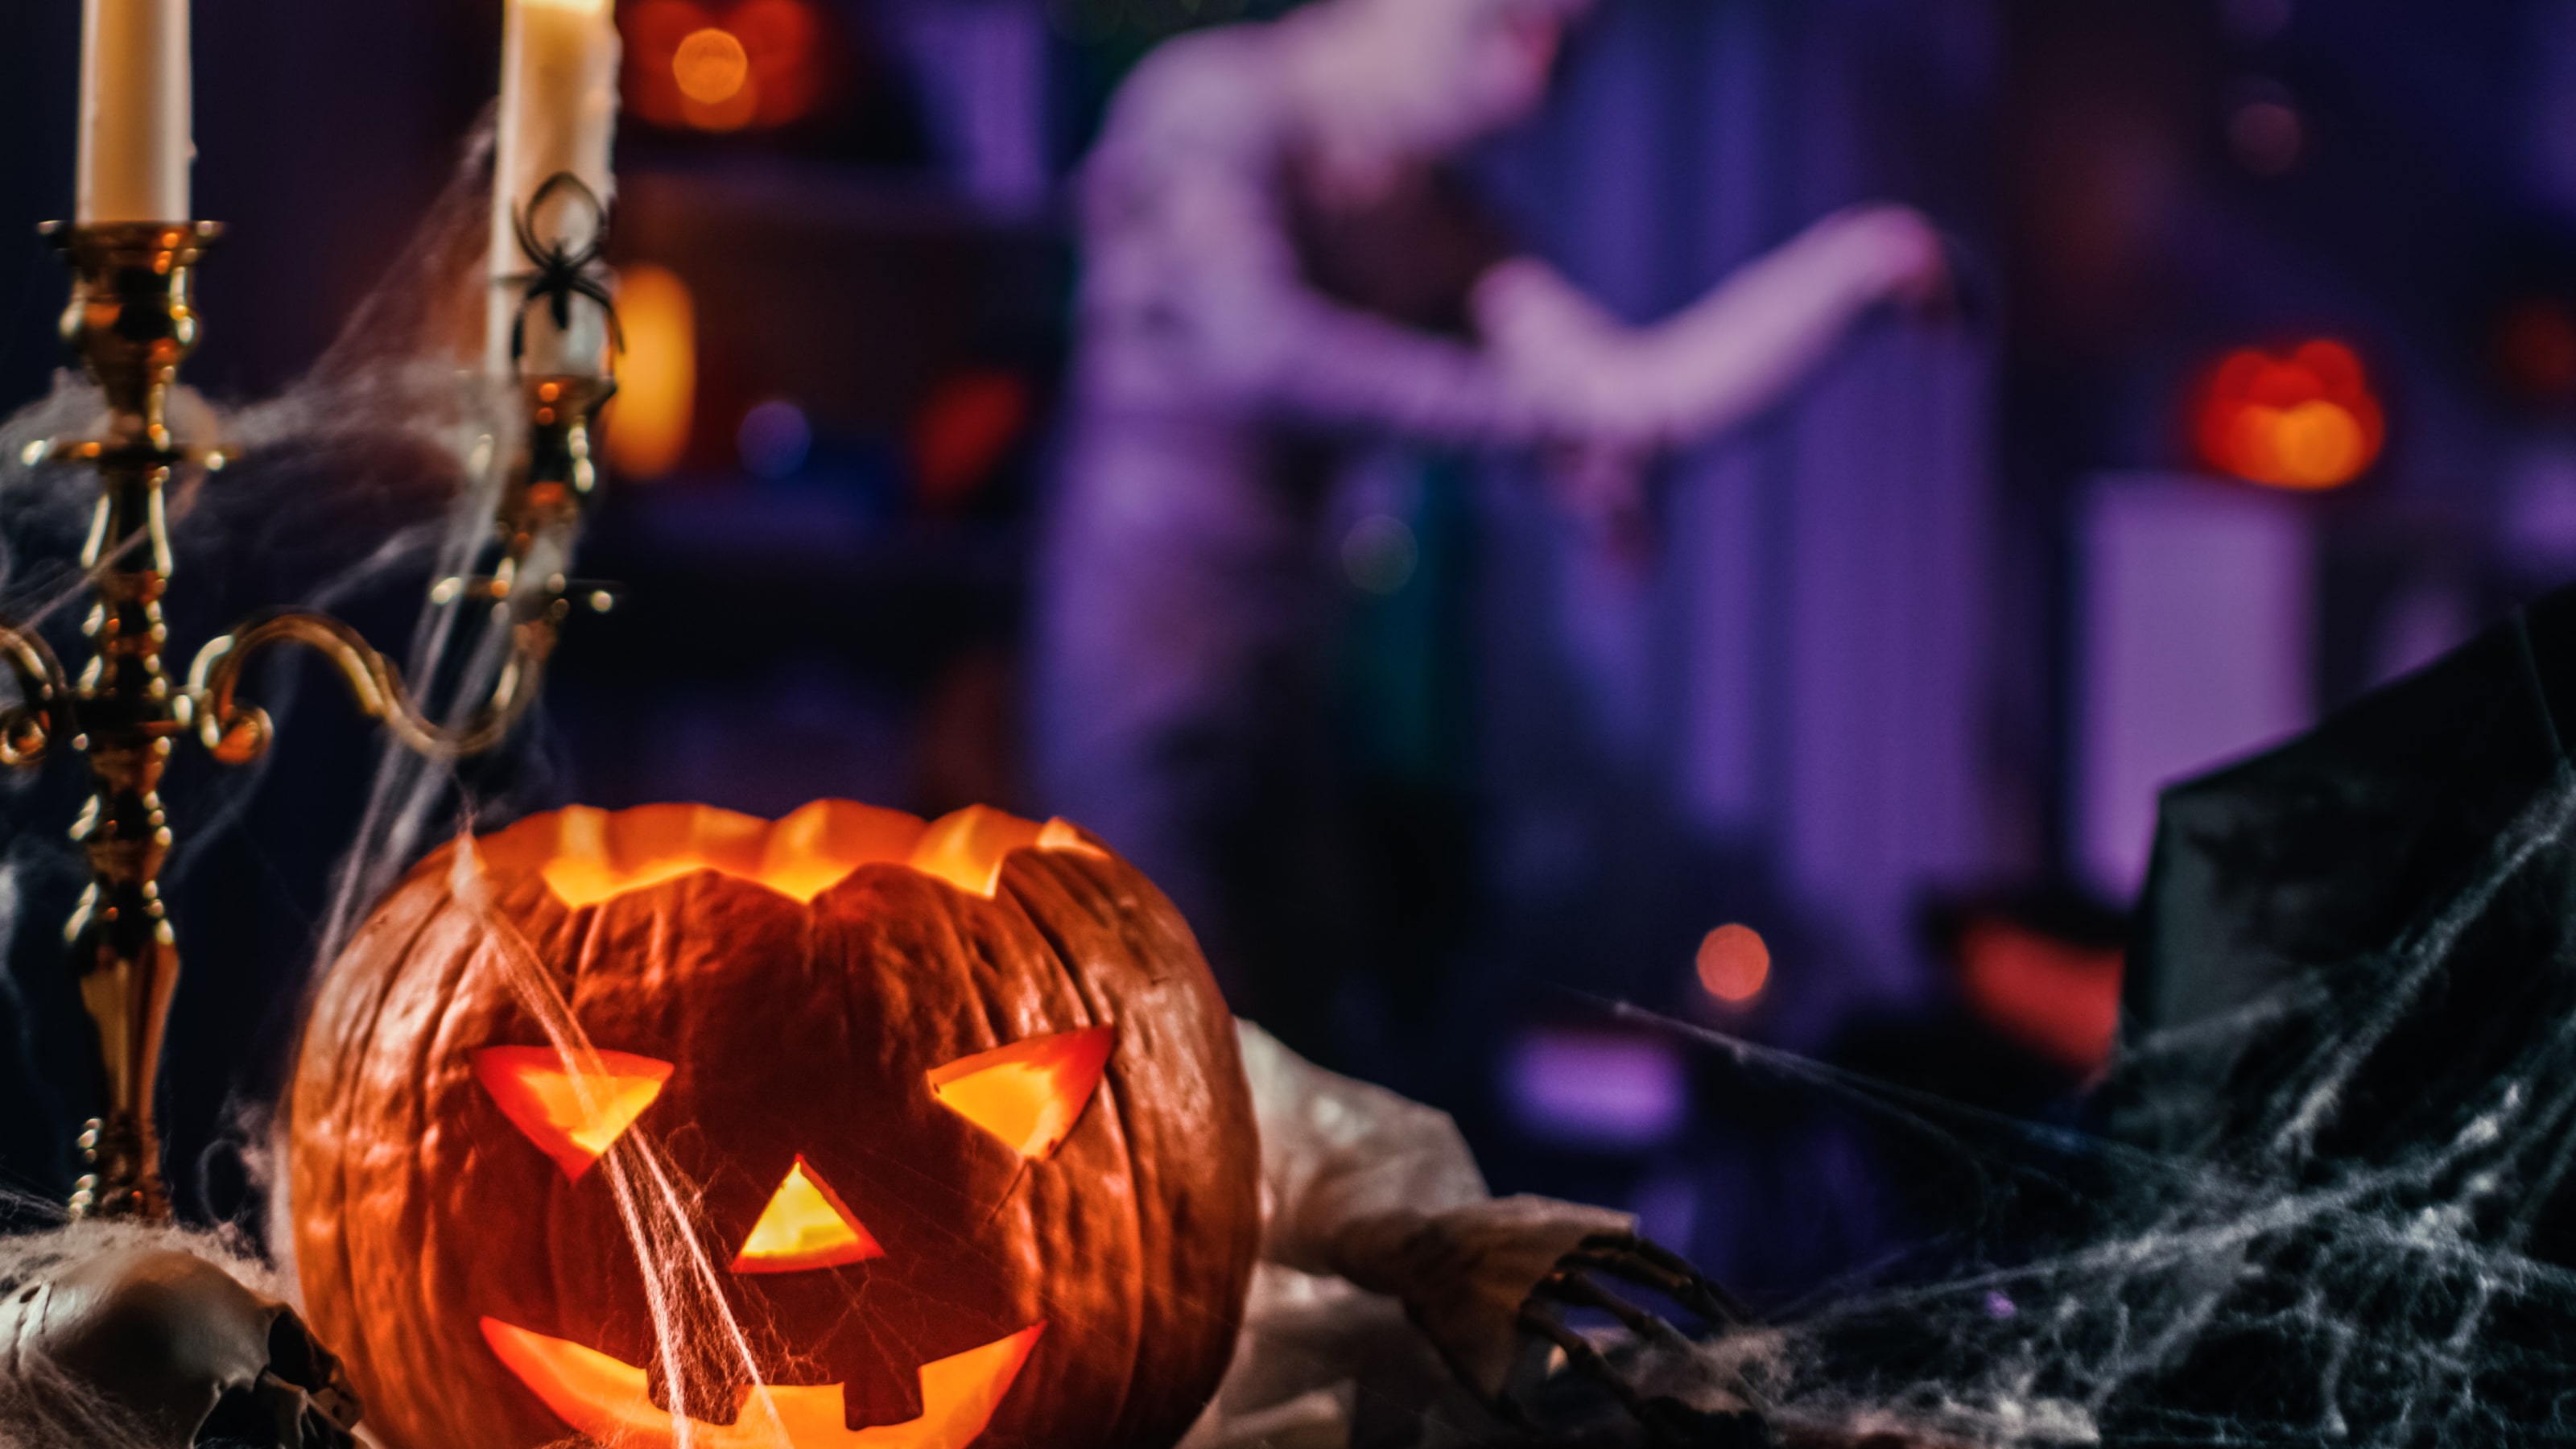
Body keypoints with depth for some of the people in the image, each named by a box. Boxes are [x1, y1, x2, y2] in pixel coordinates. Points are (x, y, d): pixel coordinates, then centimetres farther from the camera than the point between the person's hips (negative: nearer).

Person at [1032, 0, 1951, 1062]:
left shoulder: (1426, 218, 12)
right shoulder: (1211, 103, -9)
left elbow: (1633, 393, 3)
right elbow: (1258, 342, -27)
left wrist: (1847, 265, -8)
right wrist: (1540, 416, -25)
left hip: (1282, 697, 8)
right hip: (1148, 685, -8)